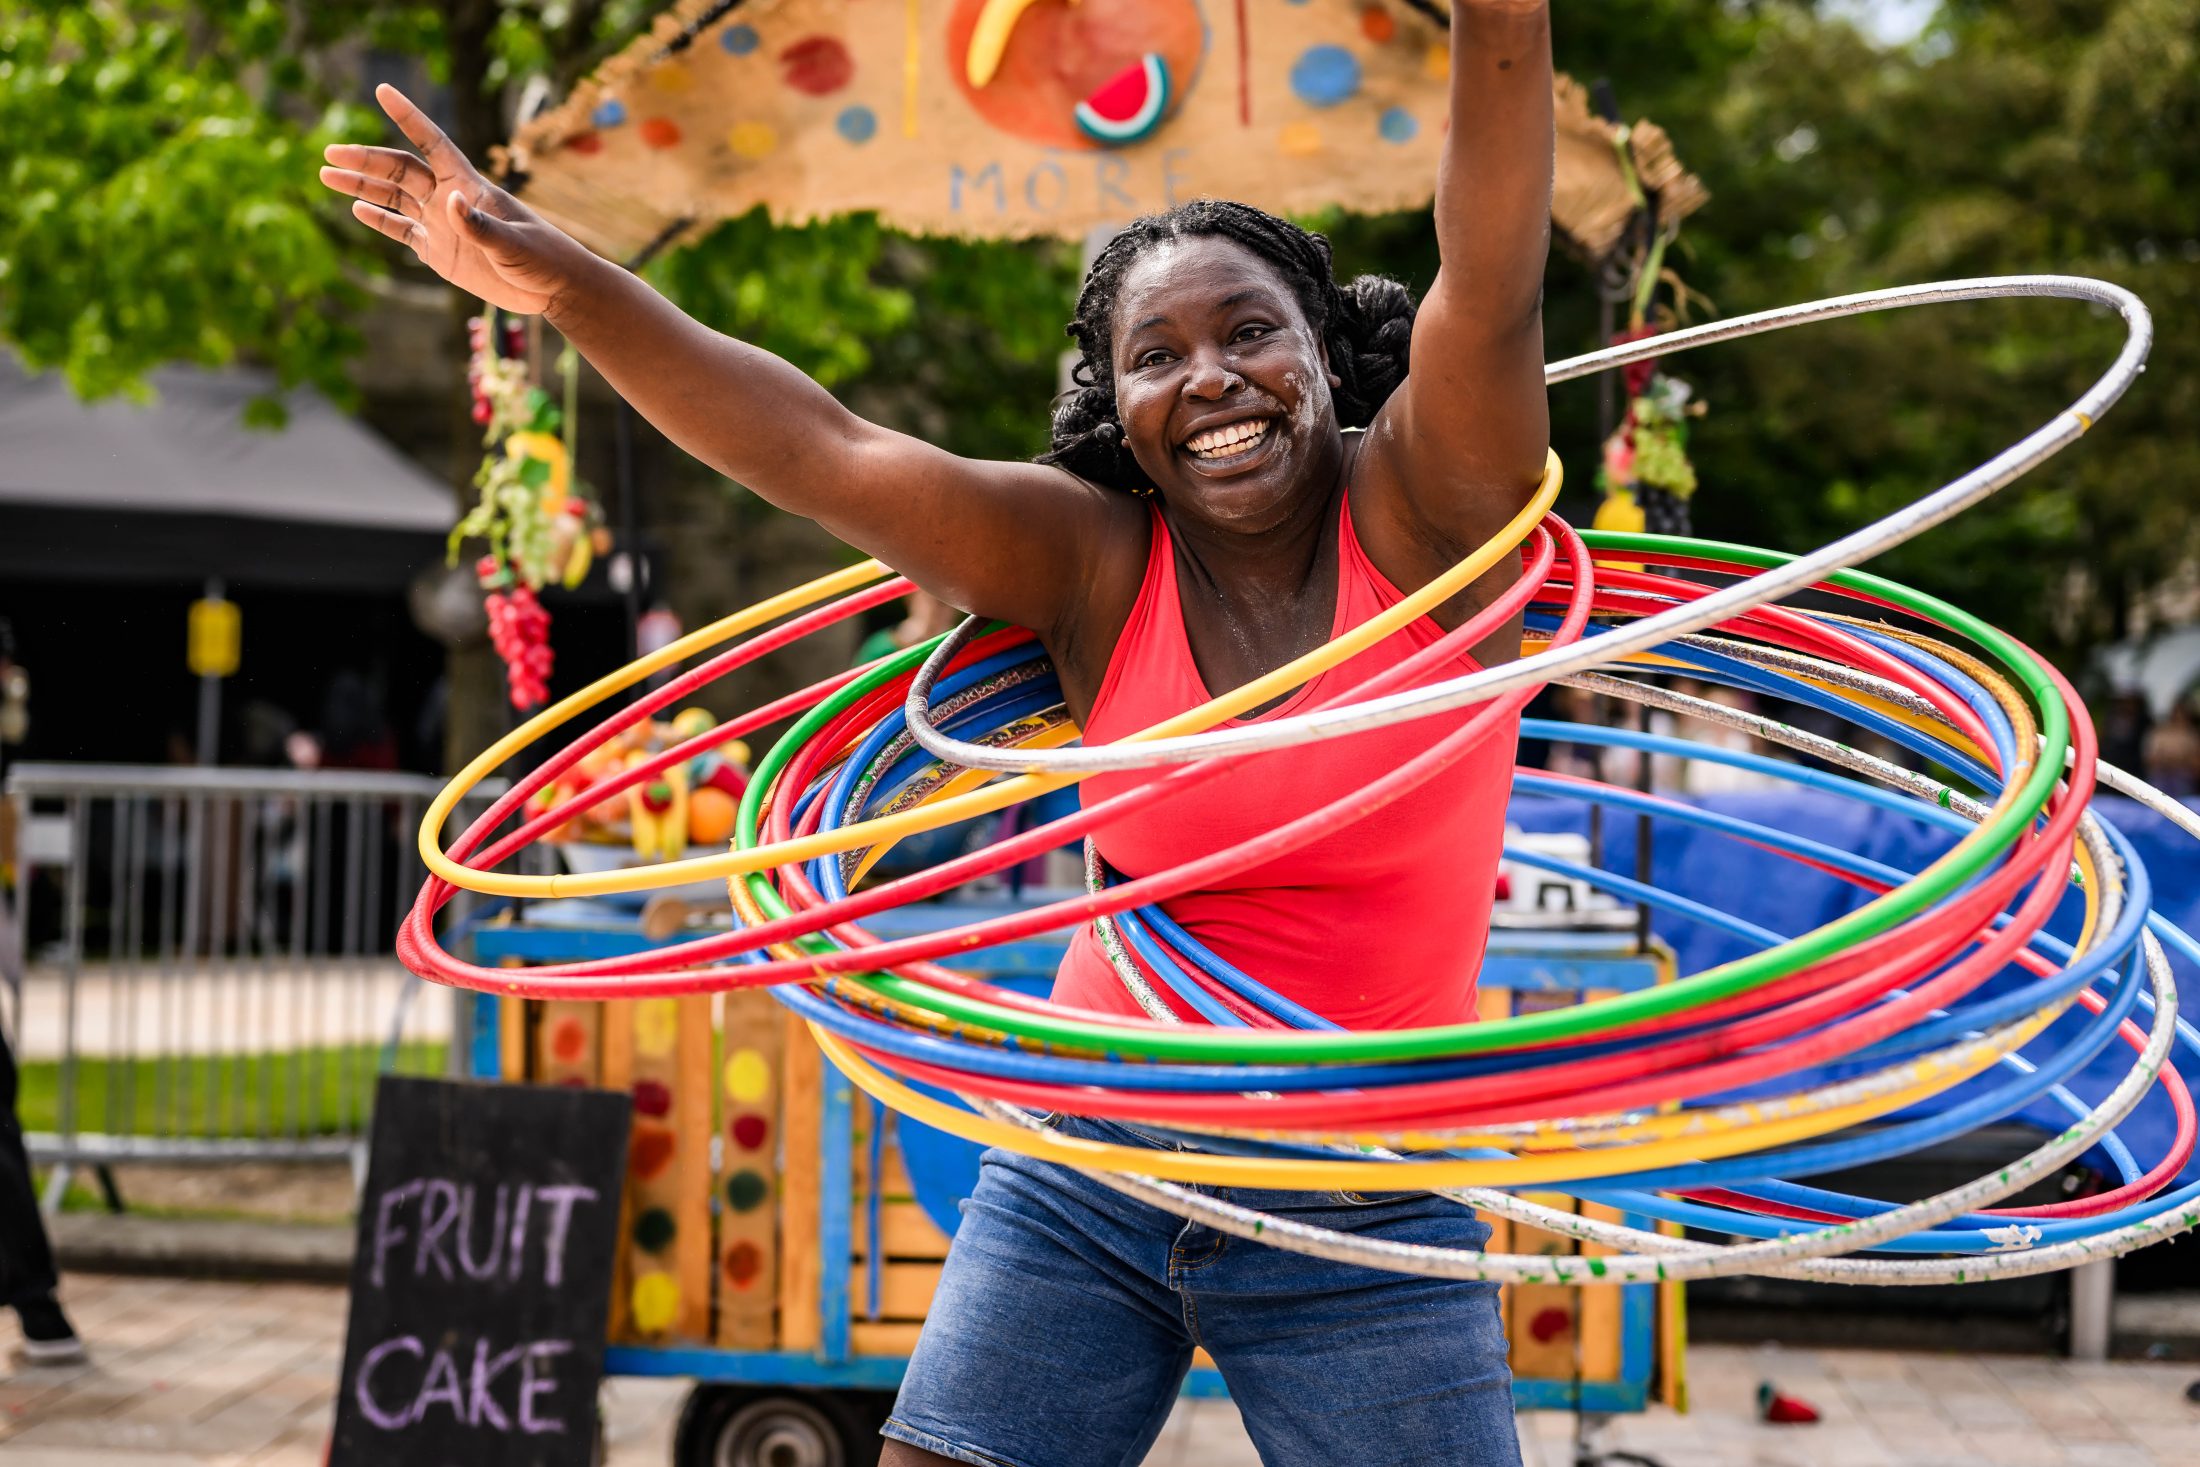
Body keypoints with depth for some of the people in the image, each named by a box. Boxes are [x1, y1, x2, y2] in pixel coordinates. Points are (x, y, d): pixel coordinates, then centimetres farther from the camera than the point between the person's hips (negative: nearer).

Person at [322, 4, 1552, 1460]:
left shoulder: (1423, 519, -7)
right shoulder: (1094, 562, -1)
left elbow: (1492, 290, -23)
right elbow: (829, 453, -11)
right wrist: (564, 283, -22)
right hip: (1088, 1168, 3)